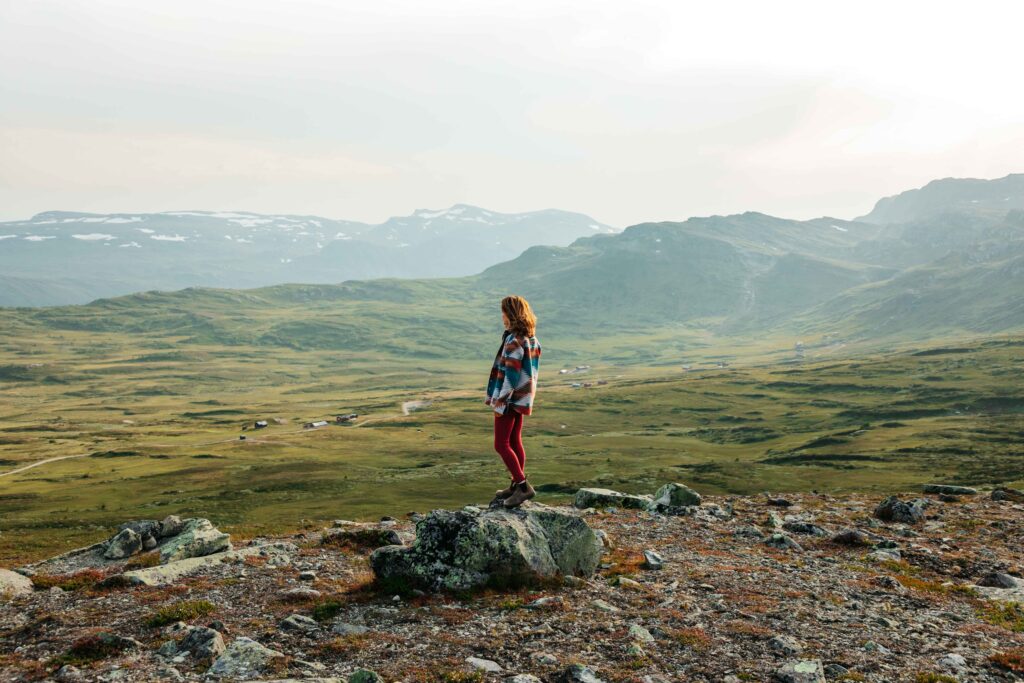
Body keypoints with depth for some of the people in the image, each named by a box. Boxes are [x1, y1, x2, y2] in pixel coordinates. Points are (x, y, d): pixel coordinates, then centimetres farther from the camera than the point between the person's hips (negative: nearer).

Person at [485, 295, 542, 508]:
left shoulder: (514, 341, -21)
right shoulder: (530, 338, 7)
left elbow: (511, 373, -23)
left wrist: (501, 397, -16)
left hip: (509, 399, -9)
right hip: (522, 396, 9)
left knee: (501, 445, -2)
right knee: (515, 441, 17)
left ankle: (523, 486, -4)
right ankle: (517, 485, 25)